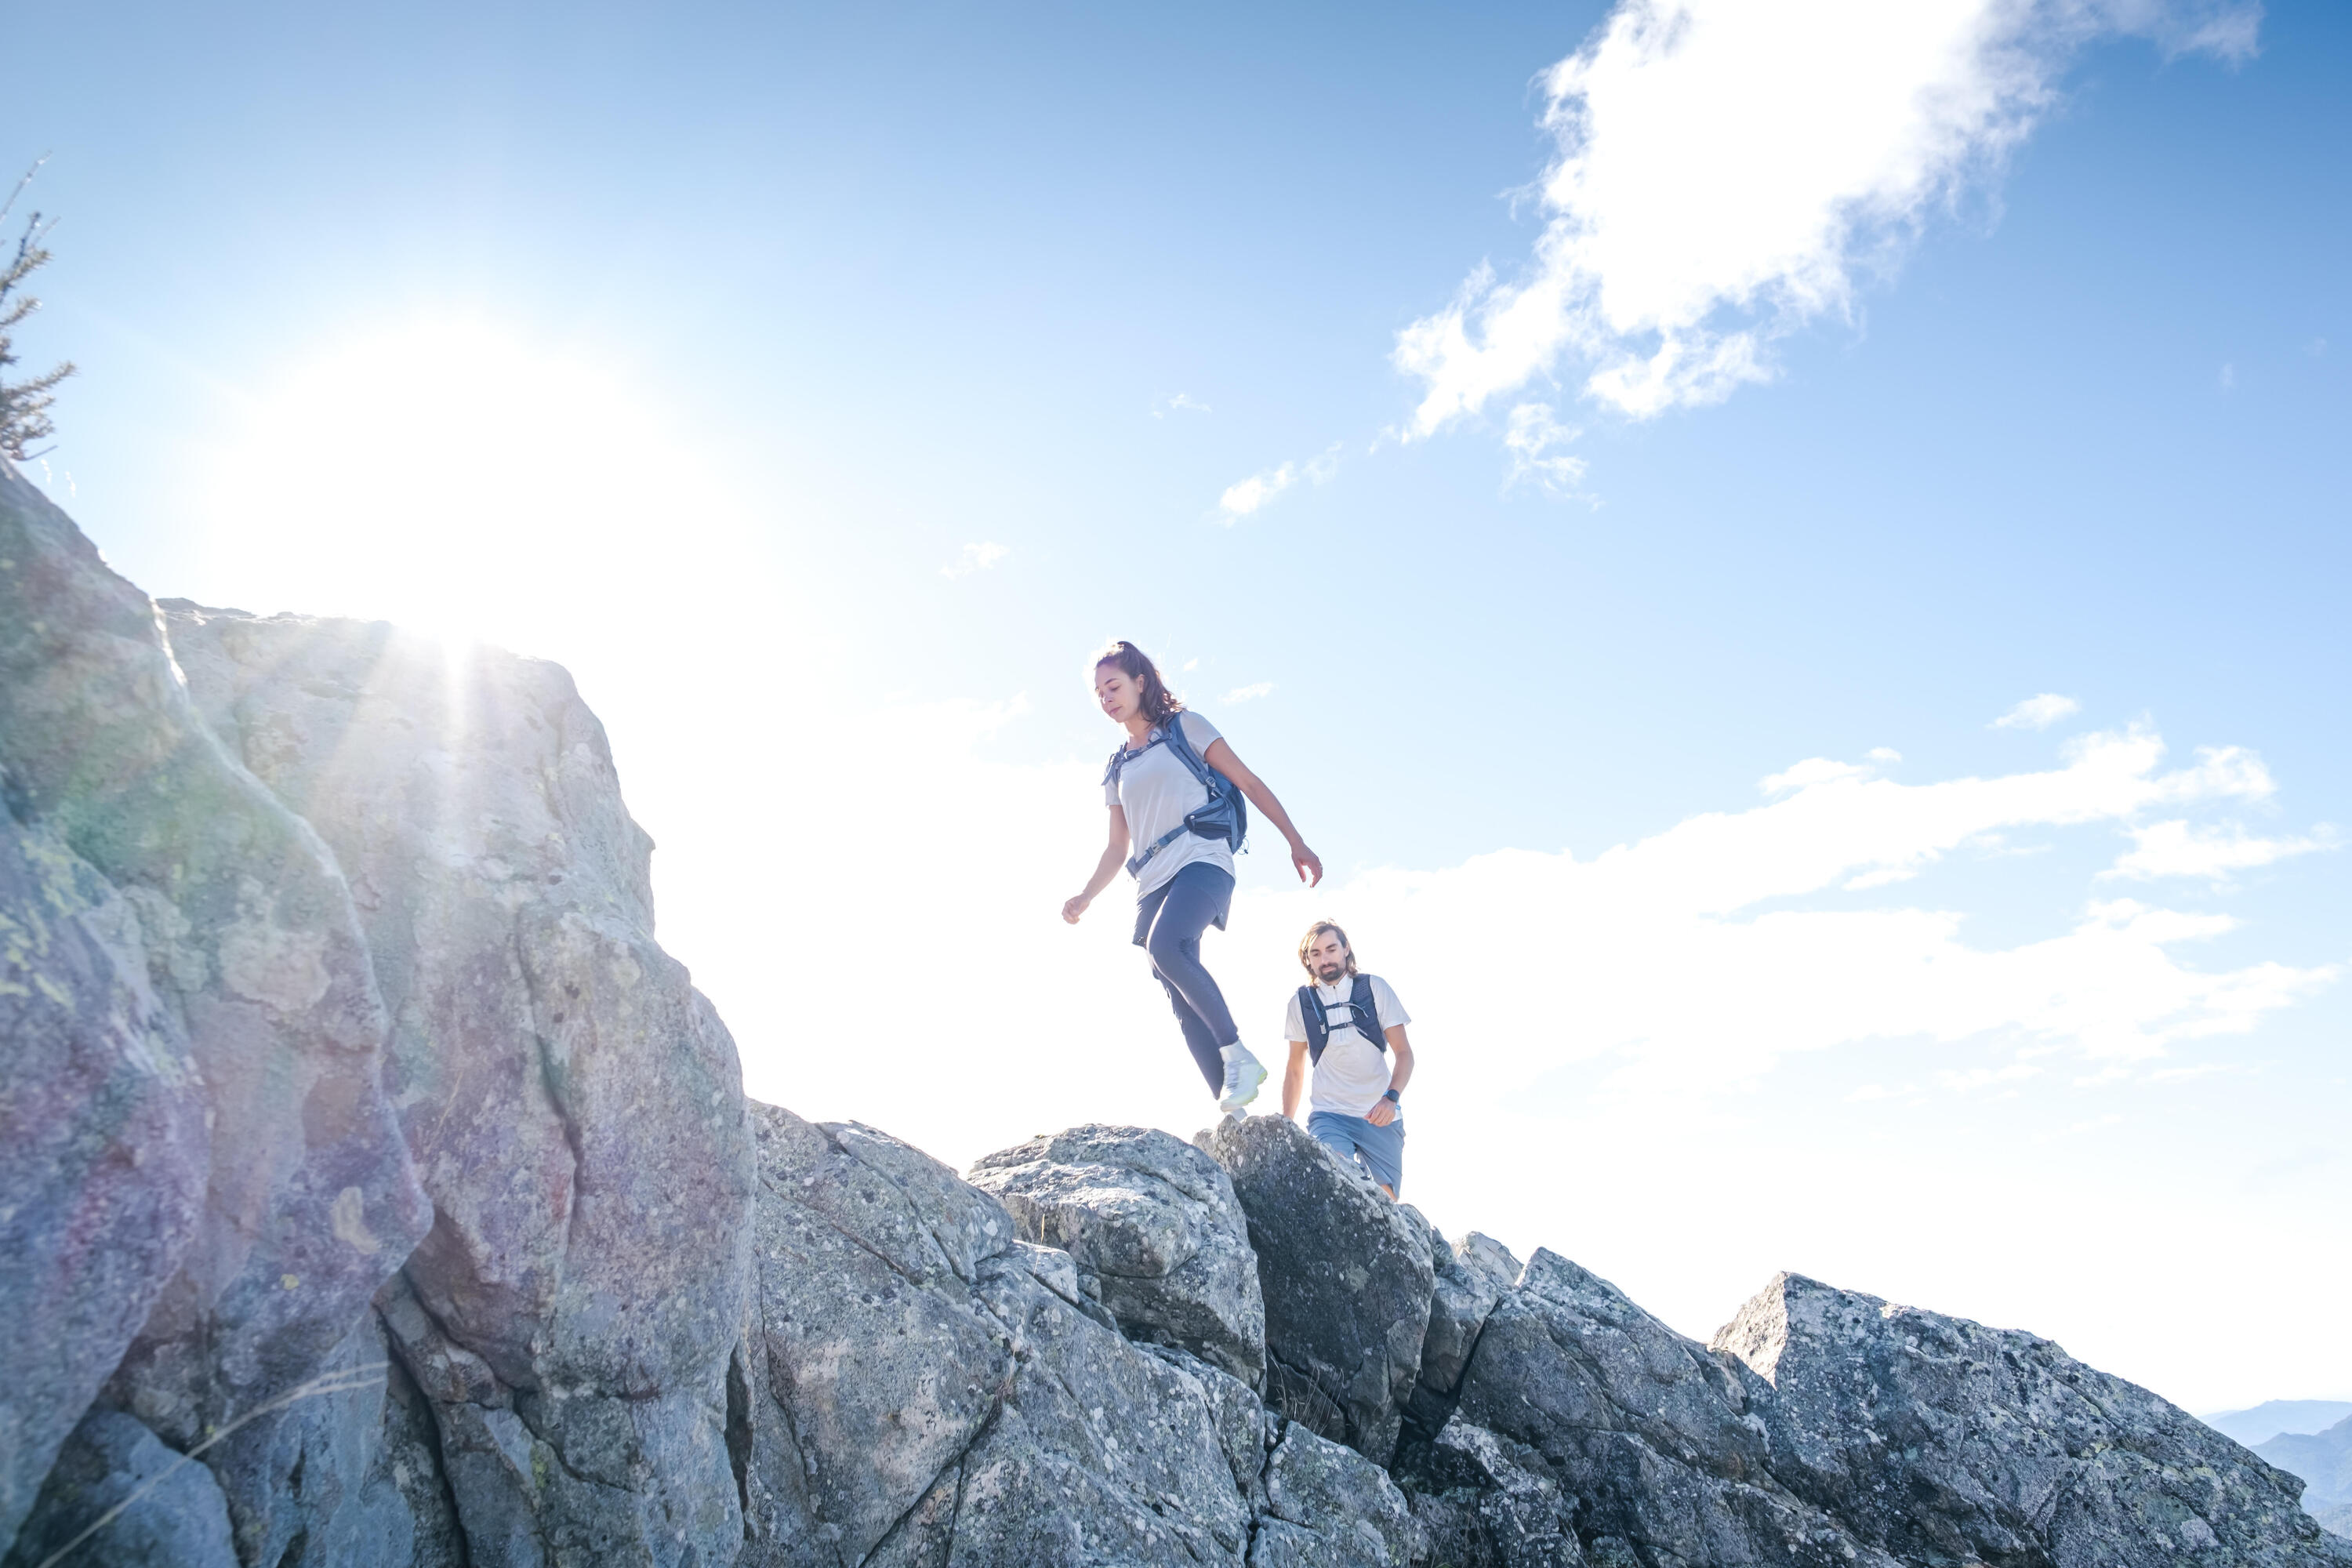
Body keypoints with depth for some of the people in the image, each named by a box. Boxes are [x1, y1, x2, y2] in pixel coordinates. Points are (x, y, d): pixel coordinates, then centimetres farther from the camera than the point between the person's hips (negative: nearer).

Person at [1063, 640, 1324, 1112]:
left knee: (1165, 946, -34)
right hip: (1152, 882, 6)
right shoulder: (1117, 768, 24)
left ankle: (1238, 1054, -23)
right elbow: (1117, 847, 25)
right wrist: (1086, 896, 10)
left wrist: (1296, 842, 0)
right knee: (1184, 1005, -7)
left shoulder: (1184, 727, 10)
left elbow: (1248, 782, 6)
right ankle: (1232, 1111, -9)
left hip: (1201, 861, -6)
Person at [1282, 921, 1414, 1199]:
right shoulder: (1301, 1002, 6)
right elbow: (1295, 1070, 15)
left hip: (1380, 1117, 1)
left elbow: (1404, 1052, -1)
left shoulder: (1375, 988, 2)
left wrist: (1392, 1097, -19)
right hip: (1329, 1116, 0)